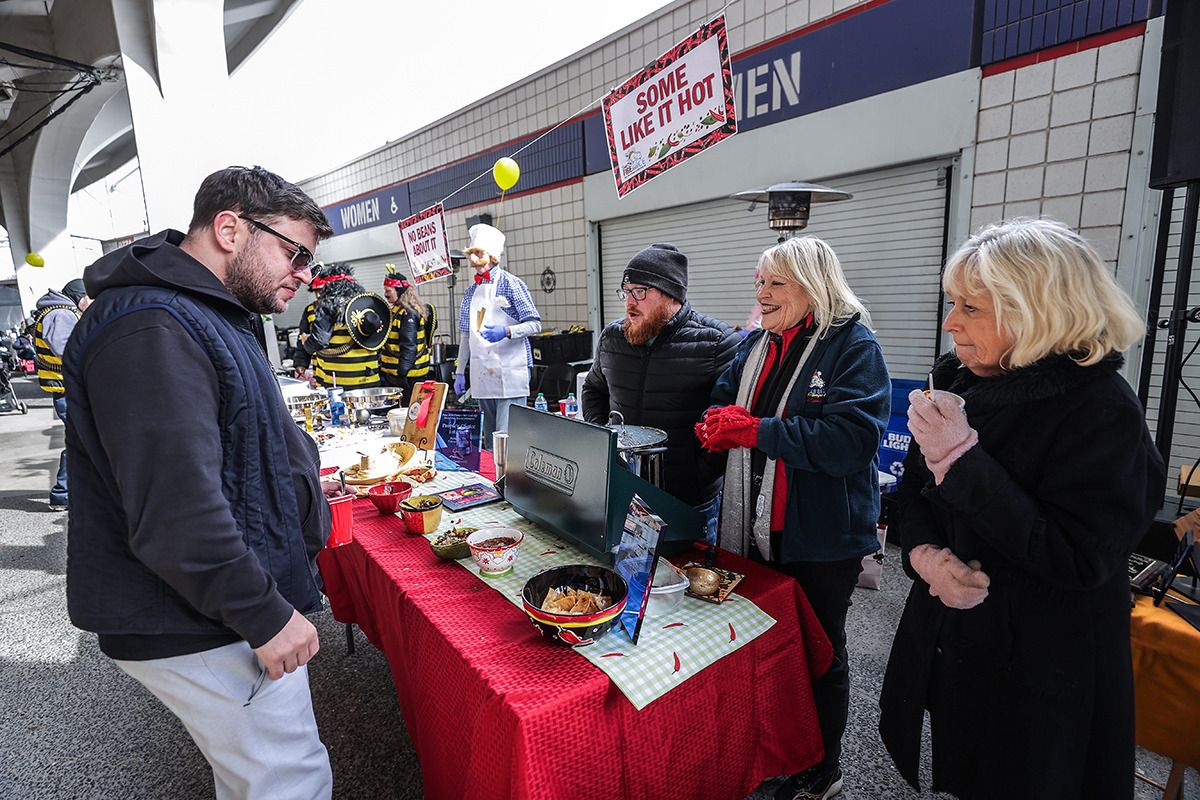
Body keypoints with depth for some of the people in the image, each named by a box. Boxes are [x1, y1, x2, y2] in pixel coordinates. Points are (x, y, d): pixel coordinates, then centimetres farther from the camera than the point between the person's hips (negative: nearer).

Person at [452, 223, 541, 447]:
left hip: (510, 374, -6)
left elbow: (535, 325, -8)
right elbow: (466, 336, 20)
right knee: (490, 439, 11)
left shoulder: (511, 284, -4)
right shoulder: (471, 291, 16)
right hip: (482, 375, 6)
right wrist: (460, 372, 16)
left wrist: (506, 332, -24)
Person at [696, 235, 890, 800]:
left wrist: (757, 430, -26)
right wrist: (718, 425, -15)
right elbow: (720, 407, 9)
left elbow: (852, 440, -26)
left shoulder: (854, 347, -13)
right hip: (750, 531, 6)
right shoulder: (755, 345, 8)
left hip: (820, 541, -6)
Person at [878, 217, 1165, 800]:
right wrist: (923, 552, -14)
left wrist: (960, 456, -30)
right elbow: (914, 489, 6)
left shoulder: (1101, 409, -20)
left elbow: (1077, 560, -26)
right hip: (947, 640, 6)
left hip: (1038, 671, -5)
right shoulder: (958, 381, -2)